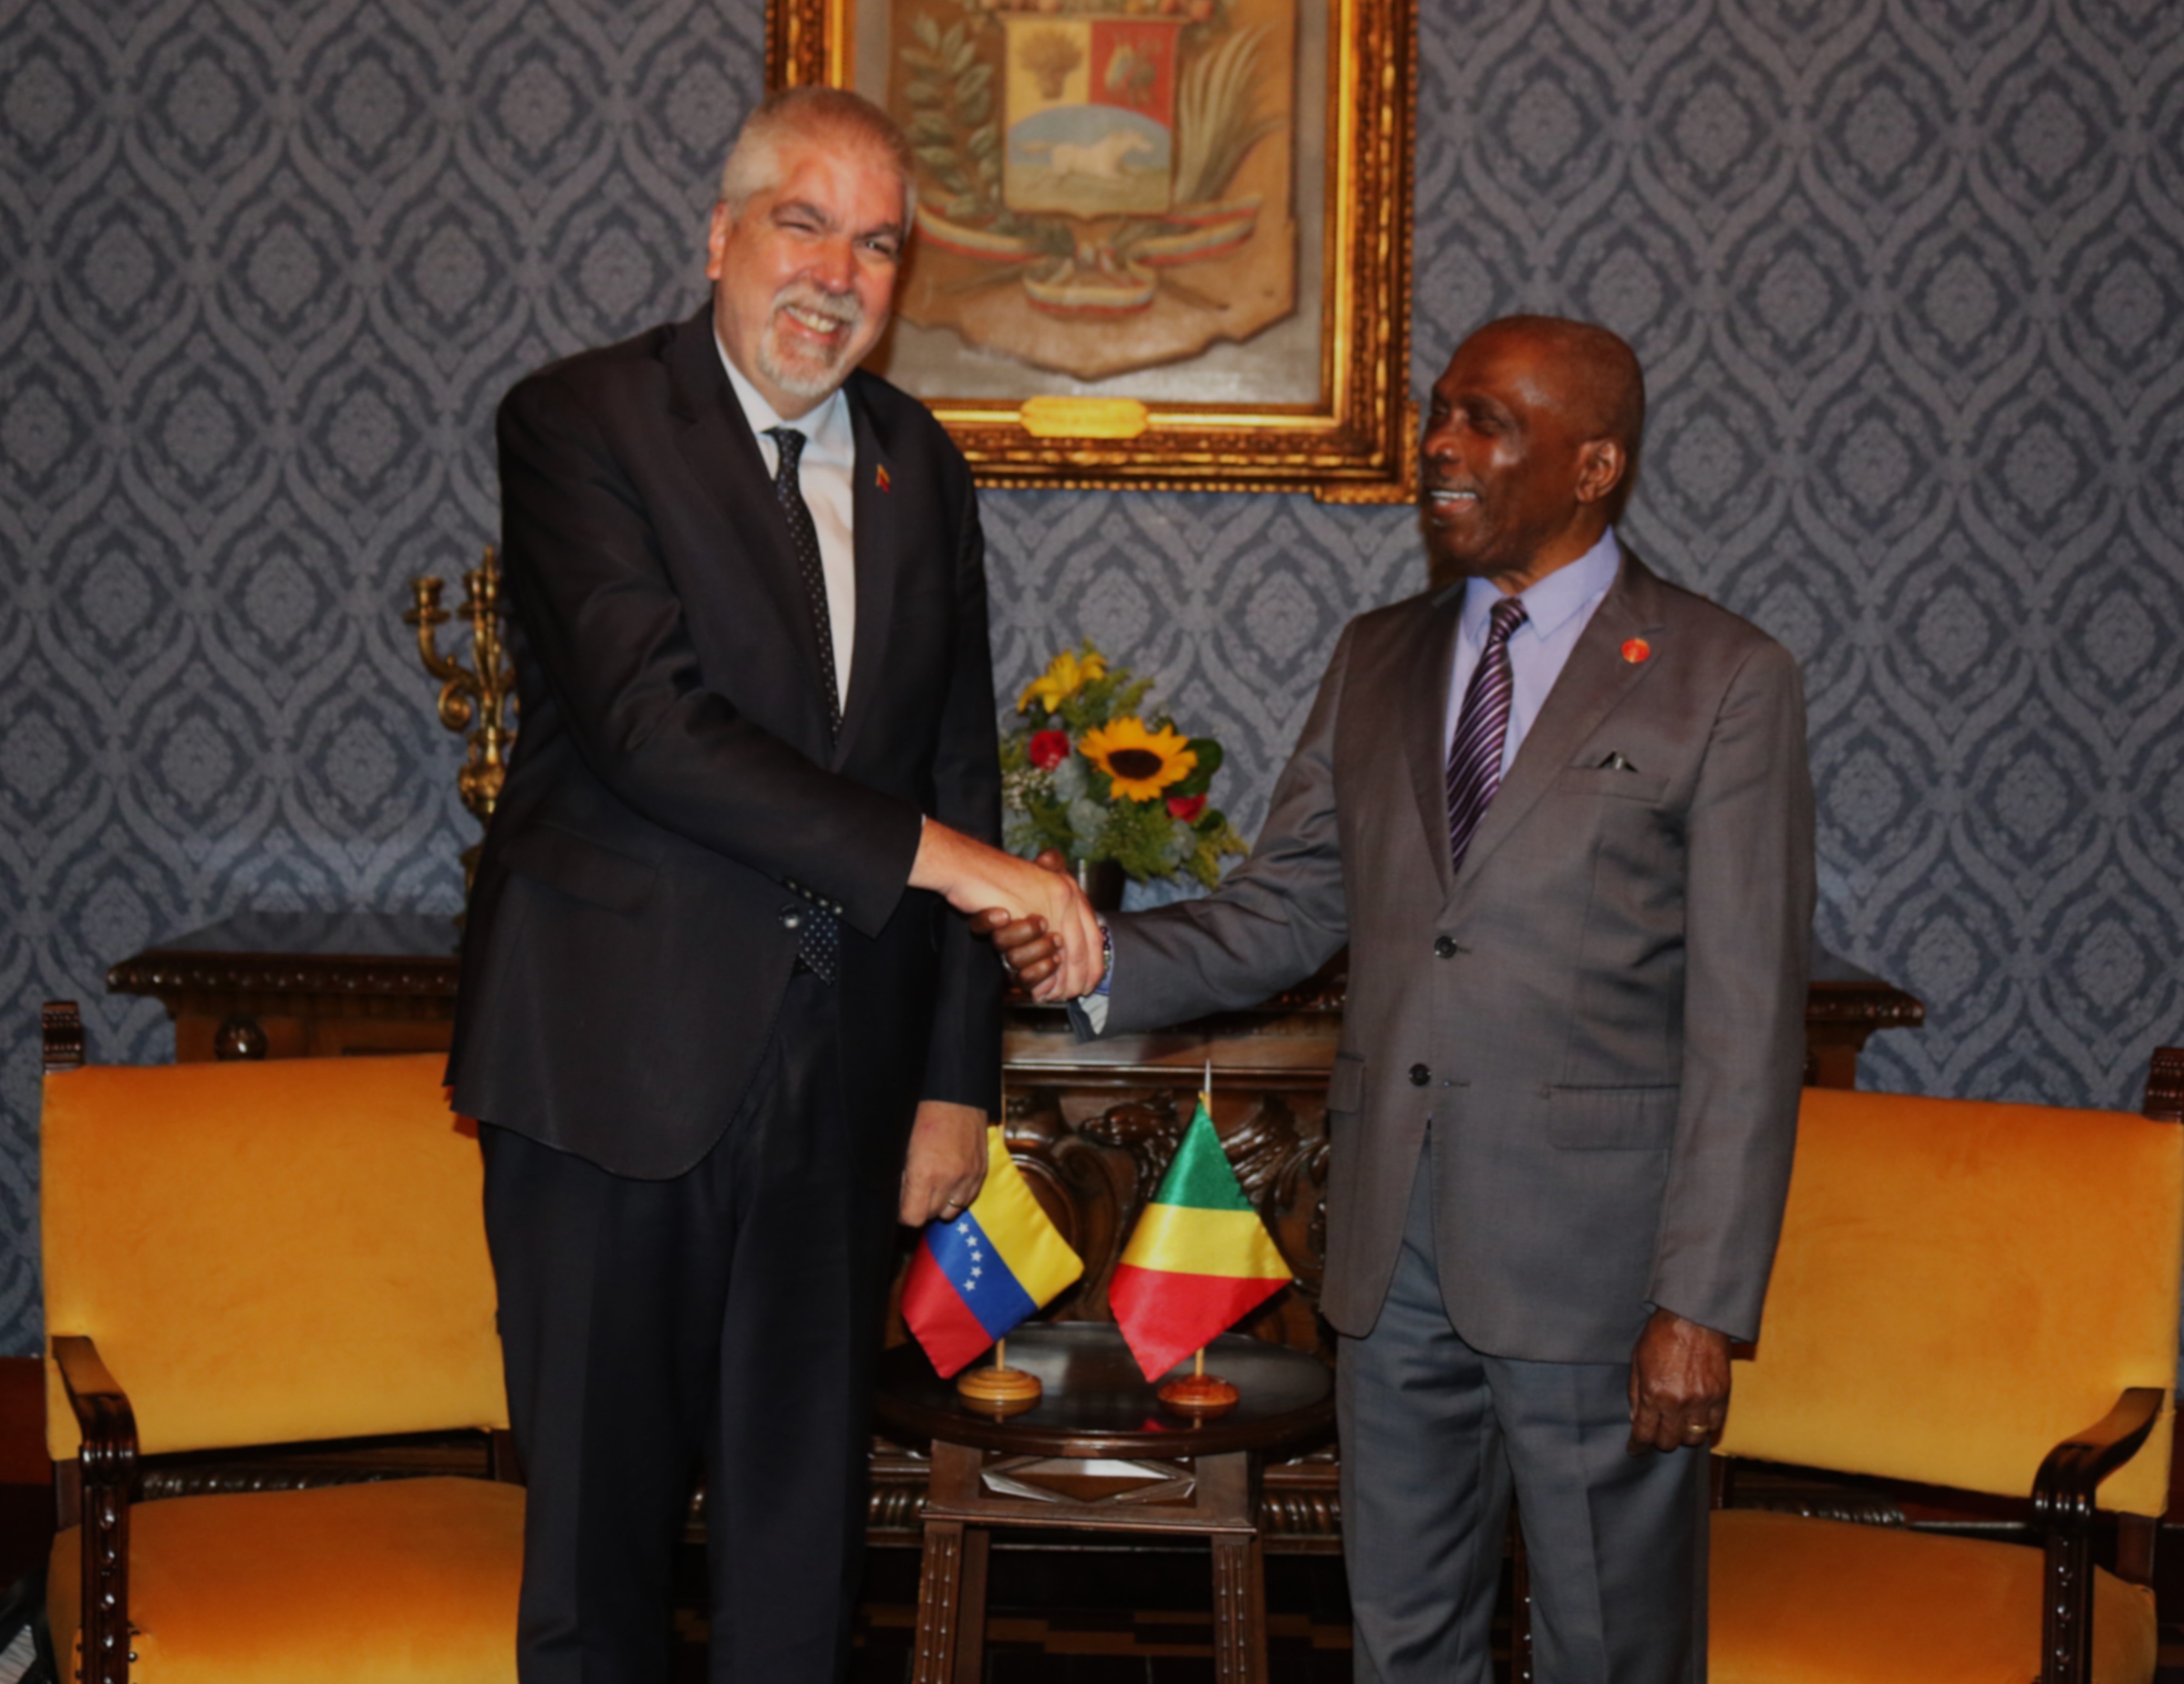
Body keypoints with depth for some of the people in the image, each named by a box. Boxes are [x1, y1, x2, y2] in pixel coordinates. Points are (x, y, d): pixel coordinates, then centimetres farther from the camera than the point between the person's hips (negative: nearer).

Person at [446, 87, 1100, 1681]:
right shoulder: (582, 420, -4)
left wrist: (959, 1076, 9)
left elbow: (957, 775, 14)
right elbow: (647, 717, -18)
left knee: (806, 1518, 11)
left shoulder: (918, 463, 12)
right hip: (618, 1067, -4)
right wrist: (929, 852, -20)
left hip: (838, 1076, 5)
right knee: (603, 1510, 5)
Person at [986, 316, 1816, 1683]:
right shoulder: (1378, 662, 12)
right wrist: (1106, 966, -10)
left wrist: (1704, 1305, -15)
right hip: (1395, 1244, 5)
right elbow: (1281, 911, 10)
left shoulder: (1726, 681, -6)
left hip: (1592, 1251, -5)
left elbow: (1746, 1028, -10)